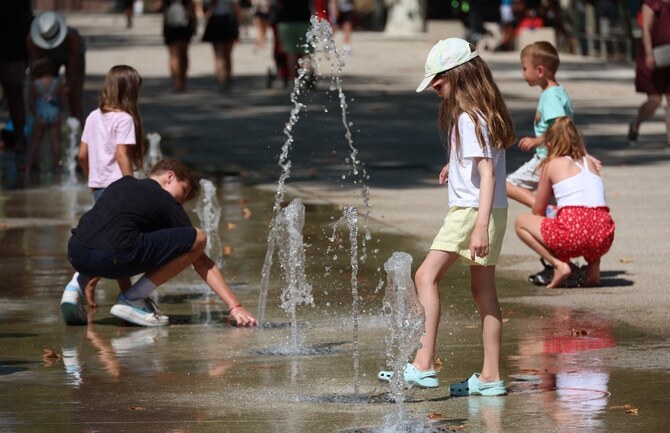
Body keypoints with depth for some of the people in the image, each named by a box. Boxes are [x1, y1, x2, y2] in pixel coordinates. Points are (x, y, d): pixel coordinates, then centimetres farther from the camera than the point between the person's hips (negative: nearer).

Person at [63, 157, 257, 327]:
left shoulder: (121, 183, 29)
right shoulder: (167, 203, 14)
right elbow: (201, 263, 13)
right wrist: (235, 306, 14)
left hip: (75, 255, 7)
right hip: (112, 257, -7)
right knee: (198, 239, 3)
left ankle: (78, 284, 18)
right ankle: (132, 299, 1)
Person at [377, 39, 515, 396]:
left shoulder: (468, 118, -17)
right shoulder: (484, 112, 13)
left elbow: (487, 171, -23)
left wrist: (481, 225, -29)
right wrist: (456, 166, 38)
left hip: (471, 209, -10)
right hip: (490, 210, 10)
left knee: (427, 276, -13)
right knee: (483, 289, 10)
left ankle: (424, 365, -20)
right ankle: (490, 376, 12)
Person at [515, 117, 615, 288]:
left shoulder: (551, 165, 11)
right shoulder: (590, 163, 23)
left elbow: (538, 212, 19)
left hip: (572, 233, -5)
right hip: (603, 238, 5)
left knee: (521, 222, 18)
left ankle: (559, 264, 1)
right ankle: (594, 265, 15)